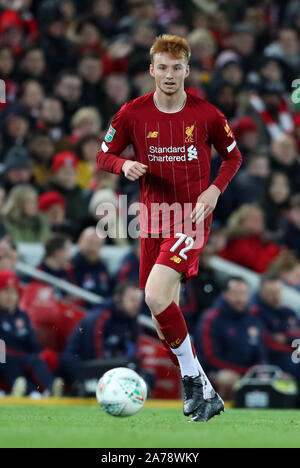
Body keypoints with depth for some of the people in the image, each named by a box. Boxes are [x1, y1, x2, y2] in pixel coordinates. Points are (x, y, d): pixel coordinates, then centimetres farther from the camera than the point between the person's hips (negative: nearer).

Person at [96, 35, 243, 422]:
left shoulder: (206, 115, -4)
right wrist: (125, 165, -15)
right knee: (163, 321, 6)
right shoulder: (133, 113, 0)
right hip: (153, 219, 4)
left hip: (191, 216, -4)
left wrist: (215, 190, -6)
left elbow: (233, 156, 11)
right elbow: (103, 157, 7)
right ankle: (206, 395, 19)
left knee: (156, 296, -24)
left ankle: (192, 378, -9)